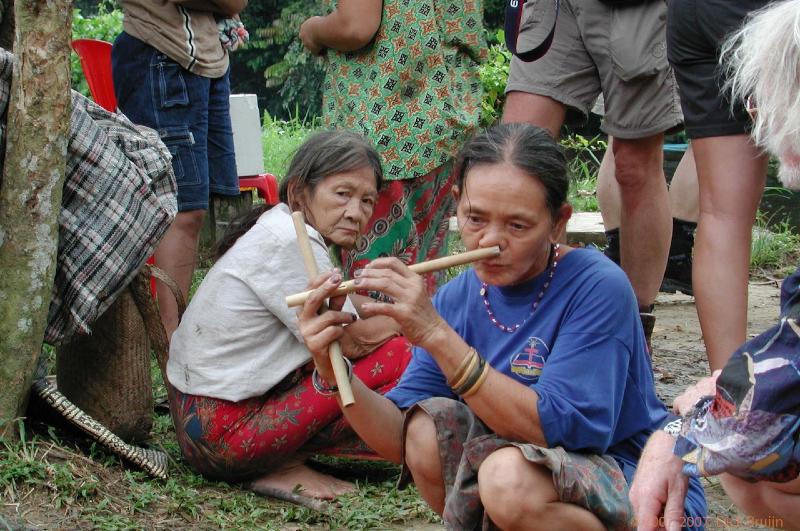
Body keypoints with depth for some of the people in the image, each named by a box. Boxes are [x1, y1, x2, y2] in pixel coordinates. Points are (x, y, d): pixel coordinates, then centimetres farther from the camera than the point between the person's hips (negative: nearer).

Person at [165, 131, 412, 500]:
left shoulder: (276, 230, 12)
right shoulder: (291, 243, -18)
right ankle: (286, 468, -7)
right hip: (223, 437, -10)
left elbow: (350, 311, 13)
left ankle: (284, 457, 5)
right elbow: (355, 341, -12)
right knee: (397, 358, -12)